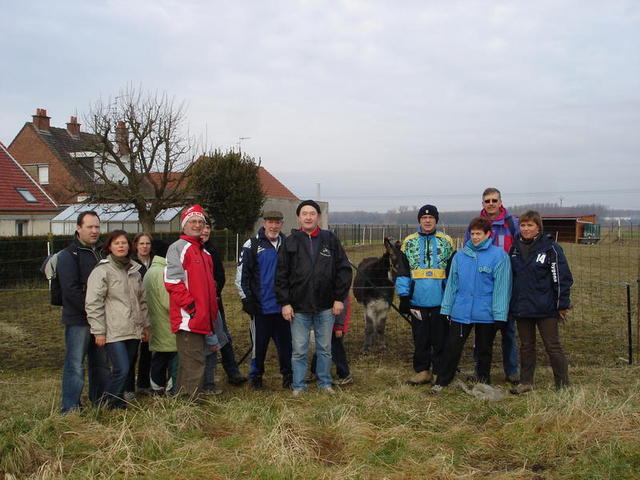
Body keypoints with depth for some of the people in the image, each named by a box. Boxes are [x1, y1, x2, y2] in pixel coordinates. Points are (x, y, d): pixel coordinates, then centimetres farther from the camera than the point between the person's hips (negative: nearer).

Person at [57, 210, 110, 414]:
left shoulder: (103, 252, 16)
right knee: (75, 364, -6)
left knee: (101, 362, 12)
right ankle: (70, 408, -1)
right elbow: (71, 290, -14)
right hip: (78, 320, -7)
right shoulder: (69, 255, -5)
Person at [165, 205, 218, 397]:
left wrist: (211, 309, 18)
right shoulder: (178, 247, -6)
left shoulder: (203, 251, 22)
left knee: (192, 361, 14)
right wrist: (190, 305, -19)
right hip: (187, 316, -9)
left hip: (201, 318, 9)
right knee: (194, 361, -10)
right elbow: (172, 281, -15)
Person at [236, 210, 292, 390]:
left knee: (286, 342, 7)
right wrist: (246, 299, -7)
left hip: (283, 306, 3)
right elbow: (241, 275, -3)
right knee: (259, 343, 6)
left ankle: (288, 375, 20)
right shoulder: (252, 245, -2)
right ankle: (256, 377, 19)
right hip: (261, 306, -3)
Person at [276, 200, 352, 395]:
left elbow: (344, 269, 5)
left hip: (326, 307, 1)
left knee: (325, 348, 12)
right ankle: (298, 386, 16)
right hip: (299, 308, -1)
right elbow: (281, 275, 1)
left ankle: (325, 383, 25)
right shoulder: (290, 242, 2)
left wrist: (339, 298, 0)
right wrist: (284, 303, -5)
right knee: (299, 350, 5)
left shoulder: (330, 240, 3)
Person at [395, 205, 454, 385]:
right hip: (417, 301, 1)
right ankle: (422, 371, 19)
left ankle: (440, 372, 16)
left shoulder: (446, 242, 6)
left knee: (440, 338, 6)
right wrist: (404, 299, 0)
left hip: (440, 301, -1)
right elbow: (403, 273, 7)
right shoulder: (409, 243, 7)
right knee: (420, 339, 9)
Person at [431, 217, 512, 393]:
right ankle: (442, 381, 15)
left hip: (486, 314, -2)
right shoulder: (460, 256, 4)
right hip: (461, 312, 2)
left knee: (484, 350, 14)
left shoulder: (499, 255, -7)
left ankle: (483, 382, 30)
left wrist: (499, 313, -14)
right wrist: (446, 307, 5)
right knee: (452, 347, 5)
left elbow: (501, 286, -10)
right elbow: (452, 284, 8)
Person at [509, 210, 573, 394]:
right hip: (521, 308, 5)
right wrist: (510, 304, 13)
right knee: (526, 346, 13)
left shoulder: (551, 248, -7)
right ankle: (526, 382, 23)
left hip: (545, 309, -5)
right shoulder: (515, 248, 8)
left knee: (552, 346, 0)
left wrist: (562, 305, -10)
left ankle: (564, 385, 9)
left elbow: (562, 278, -8)